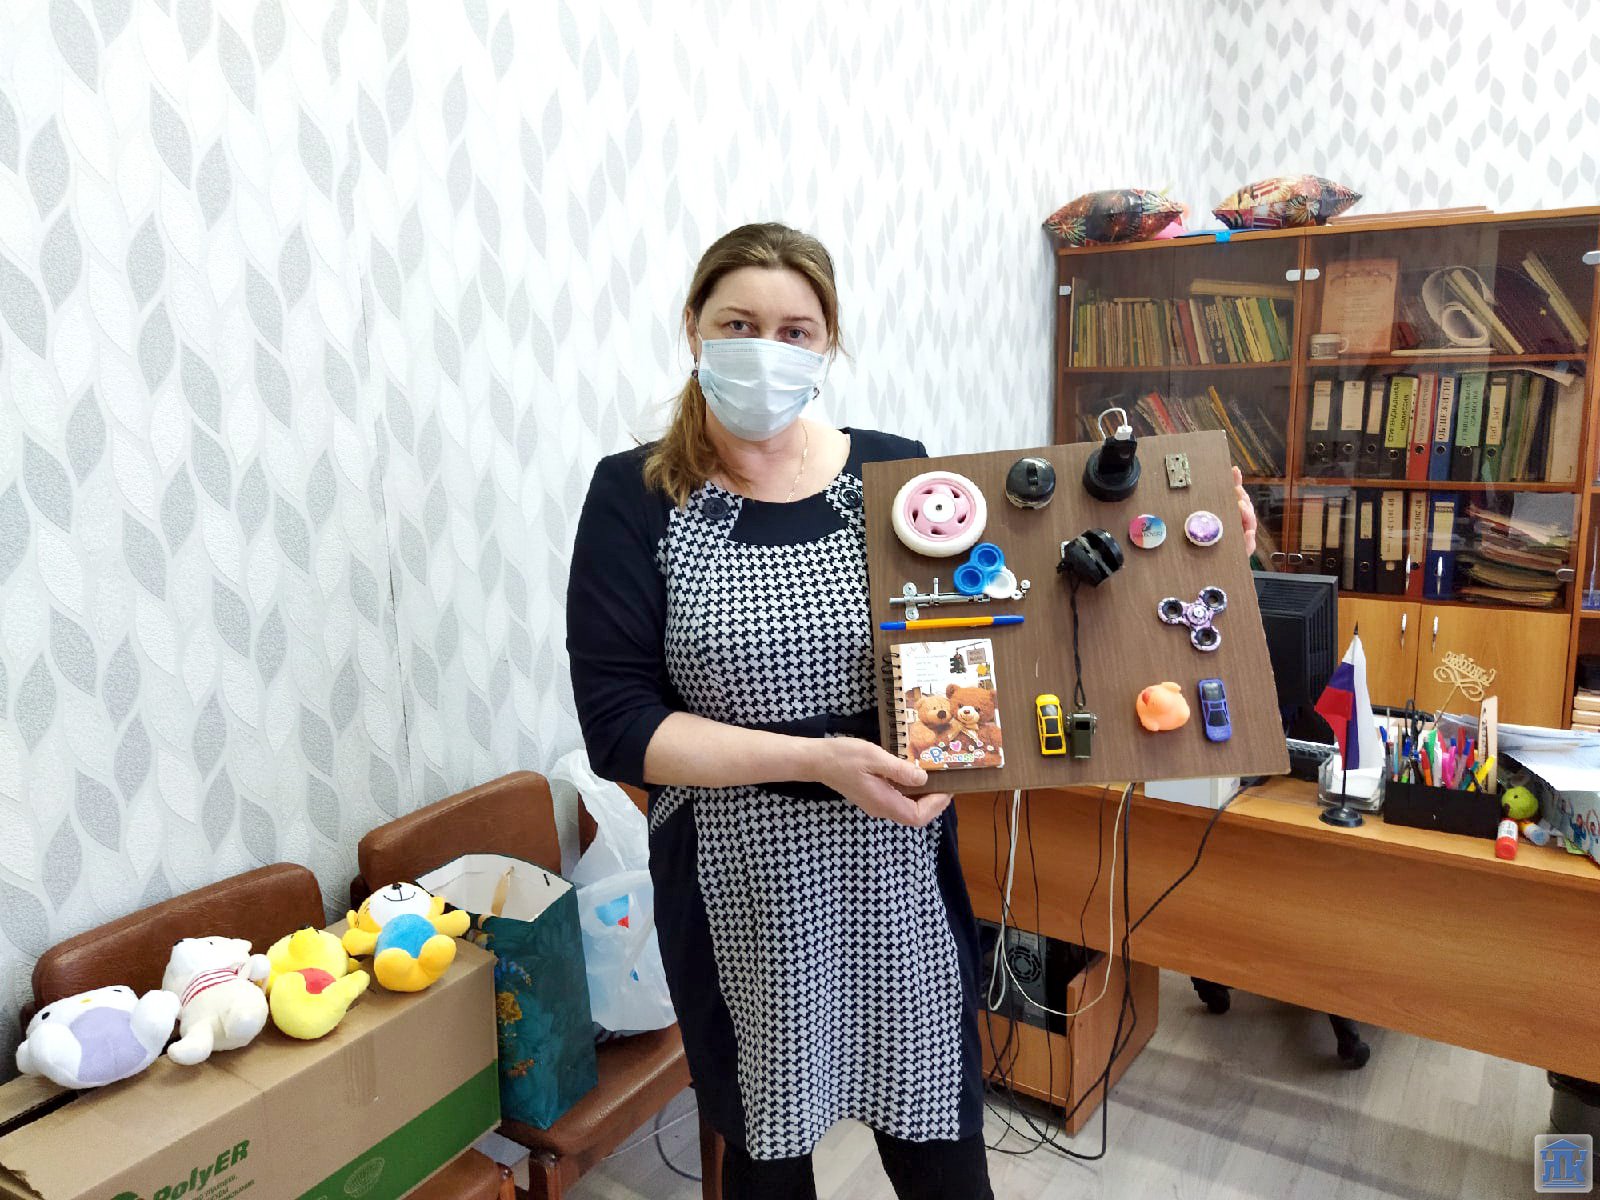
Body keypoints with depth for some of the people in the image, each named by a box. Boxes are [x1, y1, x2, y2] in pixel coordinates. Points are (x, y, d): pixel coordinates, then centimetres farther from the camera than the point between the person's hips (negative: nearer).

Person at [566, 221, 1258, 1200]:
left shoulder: (895, 473, -2)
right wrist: (816, 758, -22)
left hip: (898, 877, 2)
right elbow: (618, 725, -13)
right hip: (740, 893, -1)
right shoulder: (637, 500, -7)